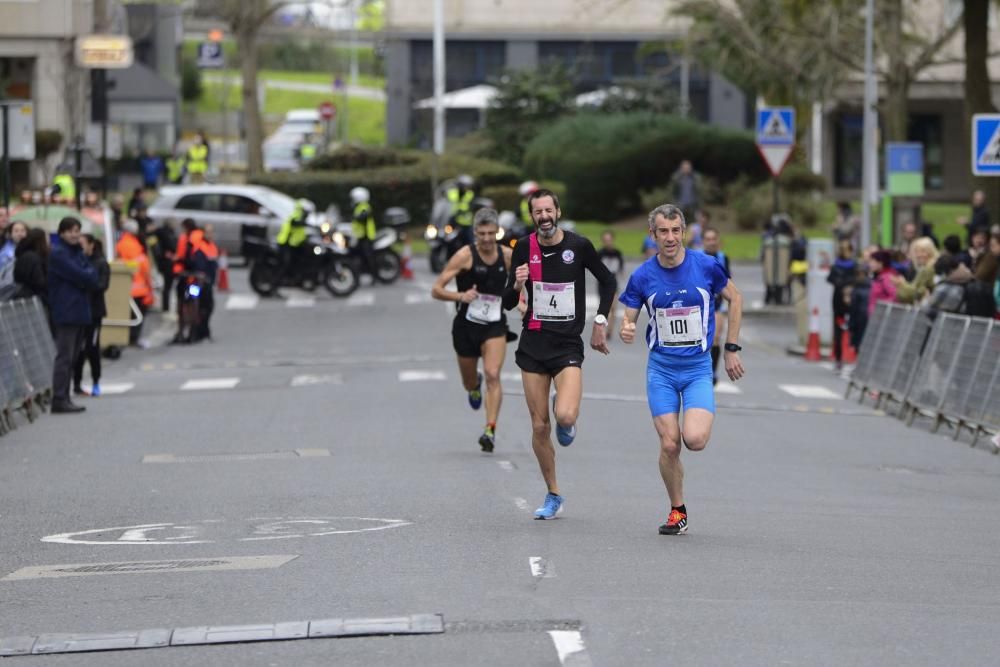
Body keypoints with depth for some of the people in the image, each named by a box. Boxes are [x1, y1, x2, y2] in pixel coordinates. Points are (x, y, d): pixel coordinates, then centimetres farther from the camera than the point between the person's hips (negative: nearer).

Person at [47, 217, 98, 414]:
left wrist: (86, 277, -8)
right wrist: (88, 276, 3)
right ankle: (59, 399, -11)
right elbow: (82, 276, -16)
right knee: (64, 357, -11)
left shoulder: (78, 252, 19)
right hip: (65, 312, -9)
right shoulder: (58, 253, -9)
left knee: (72, 357, 10)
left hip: (80, 312, 9)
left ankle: (63, 398, 14)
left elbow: (93, 279, 10)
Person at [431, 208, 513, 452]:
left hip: (495, 325, 0)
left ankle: (490, 430, -21)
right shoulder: (465, 256, -13)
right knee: (469, 383, 16)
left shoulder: (508, 256, -2)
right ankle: (474, 385, 54)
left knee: (493, 375, -20)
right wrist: (460, 296, -31)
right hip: (466, 325, 0)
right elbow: (436, 290, -14)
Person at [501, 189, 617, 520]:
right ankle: (553, 496, 18)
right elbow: (508, 304, 3)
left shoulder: (579, 246, -4)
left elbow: (608, 282, 11)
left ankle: (567, 423, 16)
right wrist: (516, 285, -18)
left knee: (565, 416, -23)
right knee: (539, 427, 2)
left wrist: (600, 322, 5)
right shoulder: (524, 249, 0)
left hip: (568, 345, -2)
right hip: (533, 345, 2)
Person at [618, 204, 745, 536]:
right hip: (661, 368, 1)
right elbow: (628, 319, 3)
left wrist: (731, 349, 7)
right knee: (669, 444, -6)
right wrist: (626, 331, -22)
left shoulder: (706, 266, -7)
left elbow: (735, 298, 8)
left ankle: (702, 418, 18)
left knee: (694, 440, -20)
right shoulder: (643, 276, -5)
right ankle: (677, 512, 13)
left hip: (698, 367, -1)